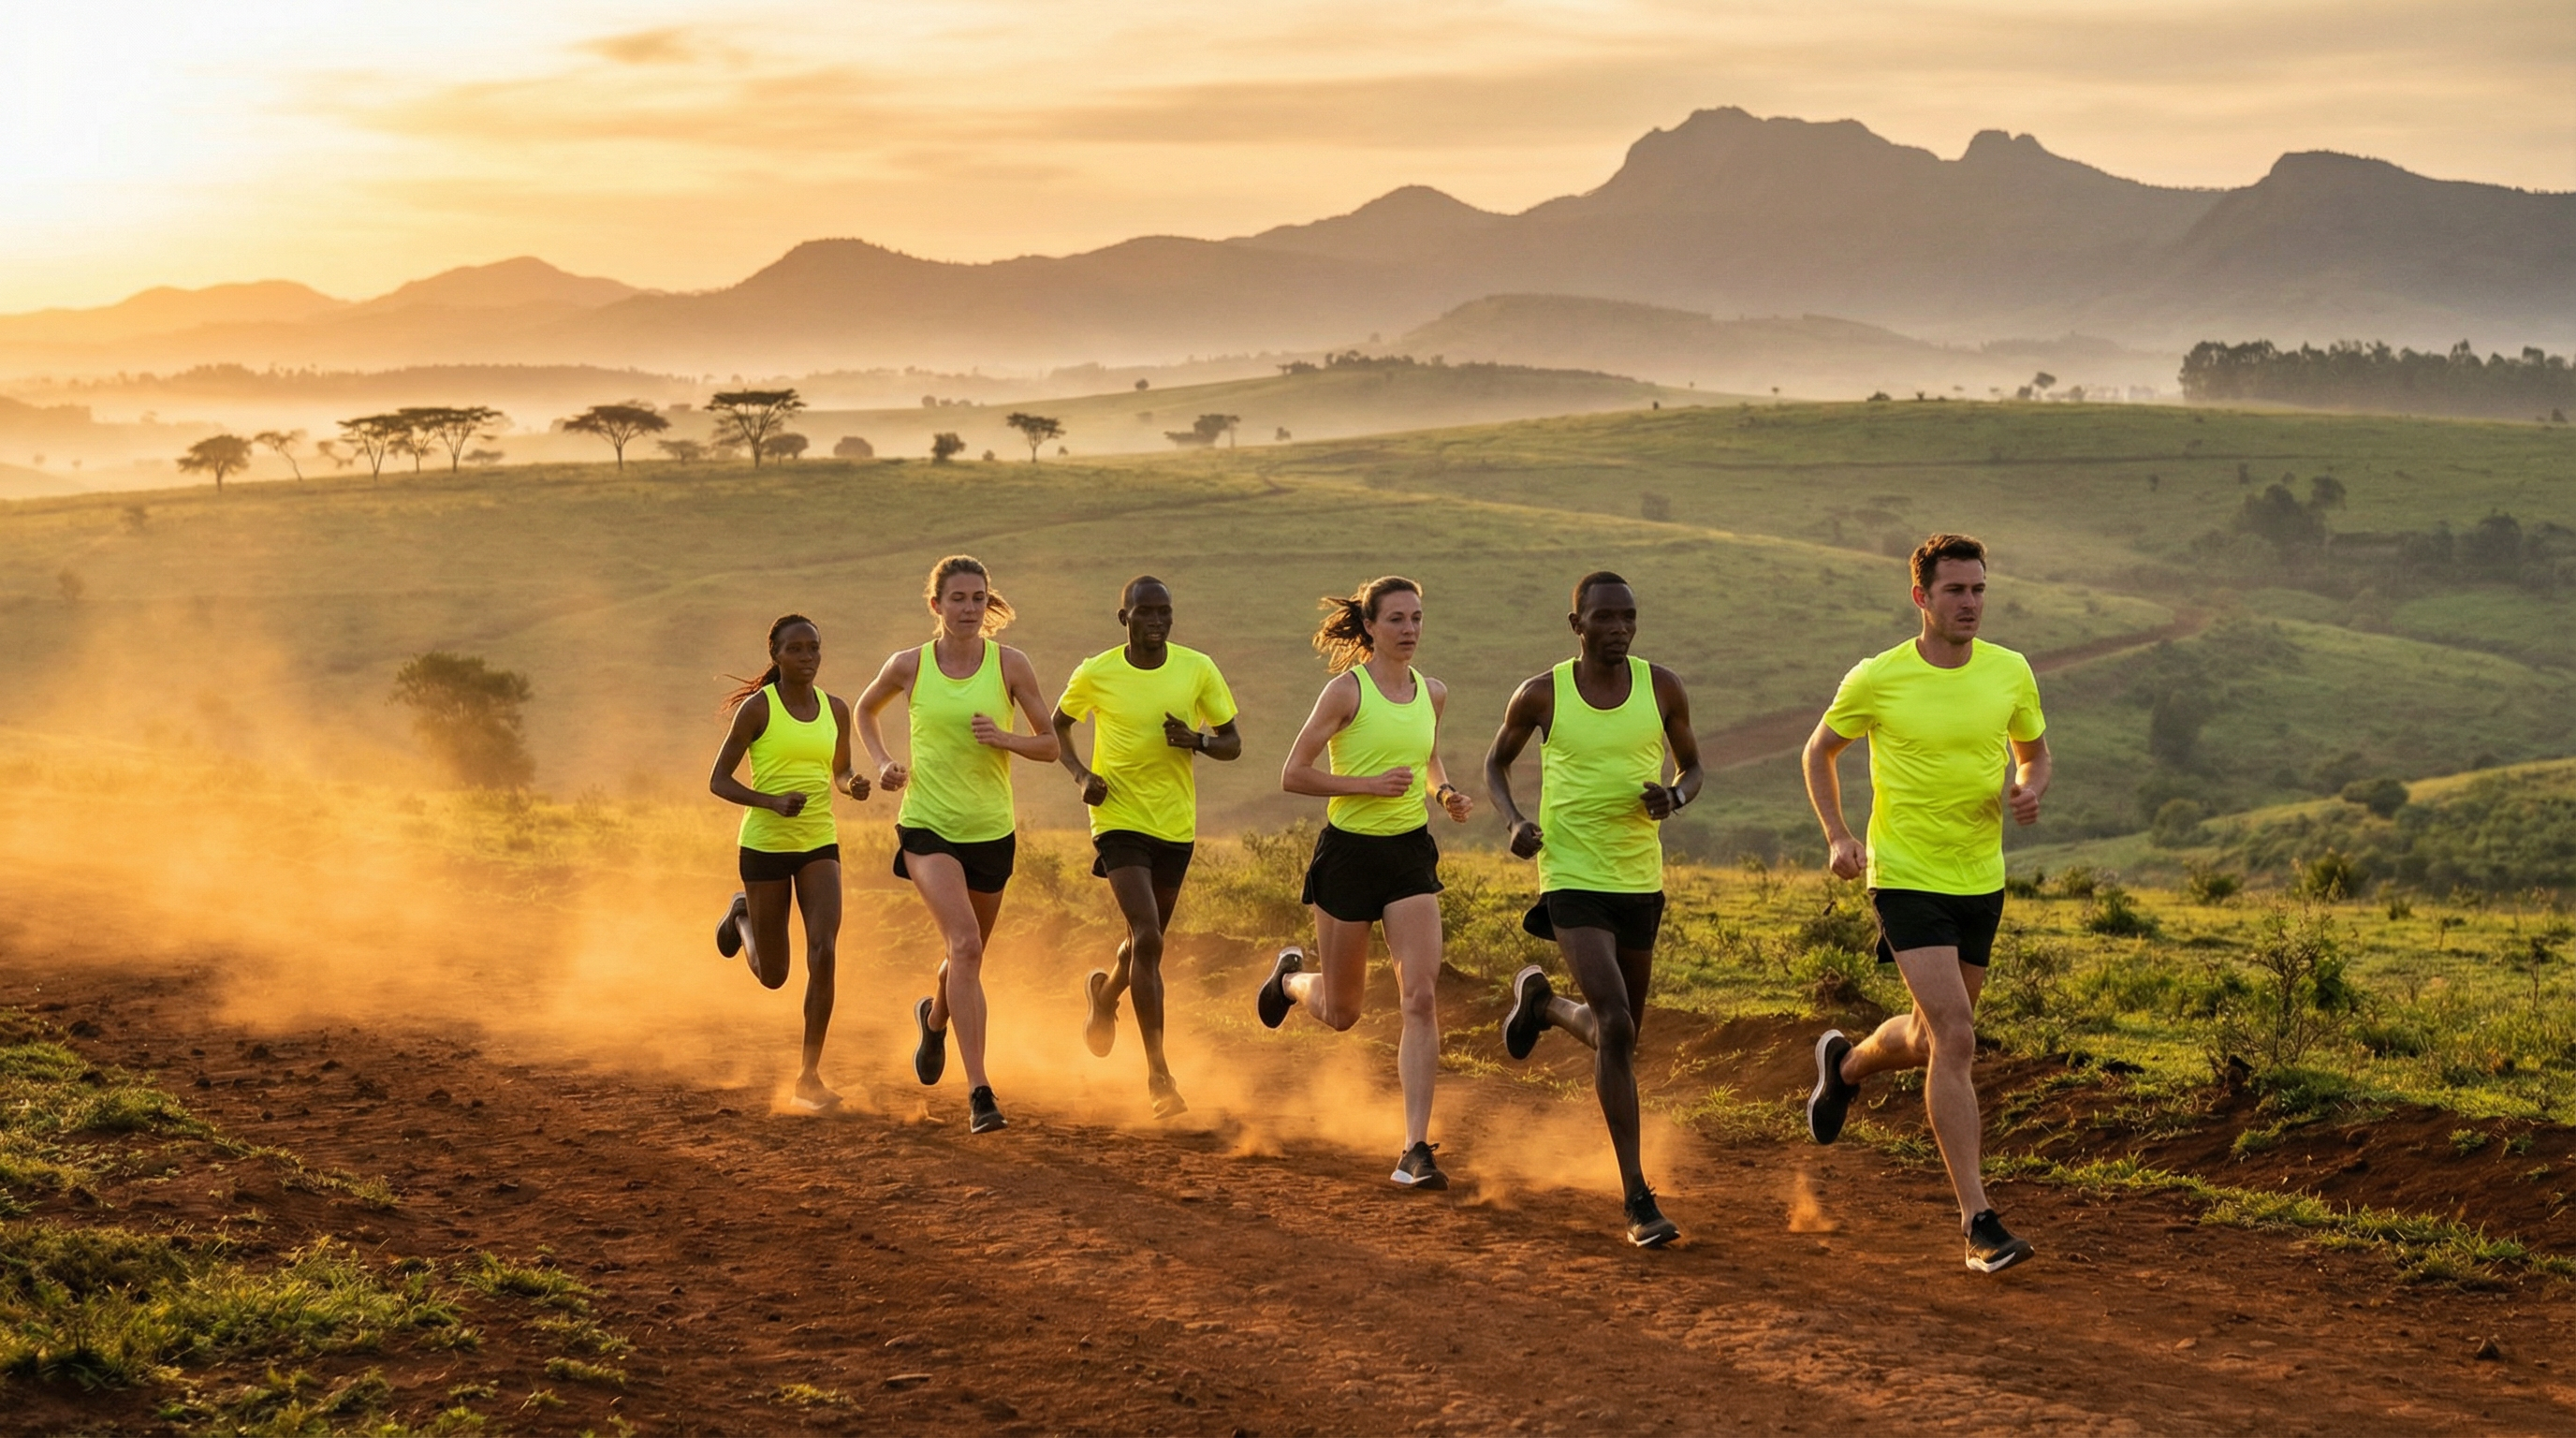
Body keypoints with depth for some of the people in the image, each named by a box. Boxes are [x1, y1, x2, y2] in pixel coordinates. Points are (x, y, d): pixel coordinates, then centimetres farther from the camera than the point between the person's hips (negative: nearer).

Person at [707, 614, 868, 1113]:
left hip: (819, 846, 3)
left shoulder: (836, 710, 4)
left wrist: (854, 785, -4)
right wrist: (772, 802, -23)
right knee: (772, 976, 9)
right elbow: (718, 781, -7)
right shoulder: (757, 708, -10)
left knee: (823, 955, -17)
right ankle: (741, 915, 44)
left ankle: (809, 1077, -8)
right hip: (765, 845, -3)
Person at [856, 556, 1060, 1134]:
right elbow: (867, 709, 18)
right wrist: (882, 761, 2)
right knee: (964, 944, -22)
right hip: (927, 826, -2)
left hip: (991, 830, 2)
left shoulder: (1009, 664, -3)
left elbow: (1049, 744, 1)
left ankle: (934, 1016, 55)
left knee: (970, 955, 18)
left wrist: (1004, 738, -18)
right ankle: (979, 1092, -24)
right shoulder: (909, 666, -3)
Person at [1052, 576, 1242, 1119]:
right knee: (1147, 939, -17)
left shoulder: (1198, 669, -3)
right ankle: (1158, 1073, -13)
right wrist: (1081, 774, -6)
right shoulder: (1096, 674, -7)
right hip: (1119, 820, -3)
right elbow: (1058, 727, 11)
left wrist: (1197, 741, -18)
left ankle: (1105, 994, 53)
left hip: (1176, 826, 4)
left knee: (1148, 939, 18)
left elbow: (1233, 743, 3)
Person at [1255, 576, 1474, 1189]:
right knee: (1341, 1013, 10)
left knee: (1421, 999, -12)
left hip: (1411, 853, 4)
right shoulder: (1346, 690, -11)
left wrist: (1447, 793, 5)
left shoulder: (1433, 694, 5)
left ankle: (1415, 1151, -10)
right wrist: (1369, 784, -21)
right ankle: (1289, 978, 47)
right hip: (1350, 851, -3)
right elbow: (1293, 775, -11)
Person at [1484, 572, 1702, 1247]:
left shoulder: (1661, 687, -2)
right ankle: (1637, 1197, -13)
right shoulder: (1541, 696, -7)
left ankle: (1542, 1000, 52)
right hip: (1573, 880, -4)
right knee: (1614, 1026, -19)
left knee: (1622, 1029, 17)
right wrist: (1514, 821, -9)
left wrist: (1674, 797, -13)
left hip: (1641, 880, 4)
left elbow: (1692, 767, 11)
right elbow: (1496, 762, 10)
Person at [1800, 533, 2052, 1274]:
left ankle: (1846, 1063, 52)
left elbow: (2034, 751, 15)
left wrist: (2029, 791, -9)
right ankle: (1978, 1222, -12)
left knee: (1931, 1039, 17)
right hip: (1907, 879, -5)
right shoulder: (1876, 679, -9)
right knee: (1955, 1040, -16)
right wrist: (1838, 836, -5)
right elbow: (1819, 751, 7)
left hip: (1981, 880, 5)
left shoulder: (2010, 671, -1)